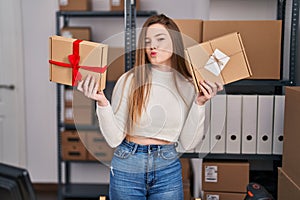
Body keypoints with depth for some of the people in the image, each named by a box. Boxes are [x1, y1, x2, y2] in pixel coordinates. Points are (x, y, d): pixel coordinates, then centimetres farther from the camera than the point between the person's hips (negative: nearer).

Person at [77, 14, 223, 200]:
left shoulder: (189, 85, -4)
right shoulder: (129, 80, -9)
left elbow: (187, 144, -5)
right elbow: (114, 139, -9)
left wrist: (199, 104, -14)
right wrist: (102, 103, -21)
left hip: (168, 170, 1)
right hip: (127, 168, -1)